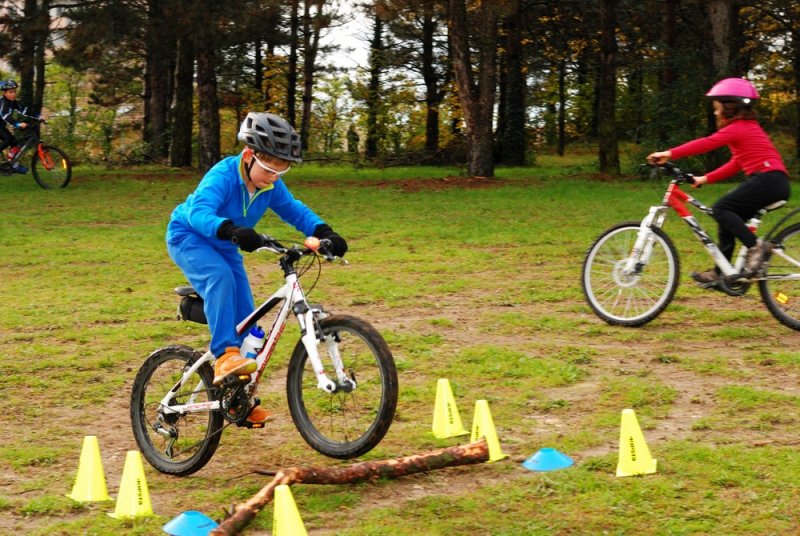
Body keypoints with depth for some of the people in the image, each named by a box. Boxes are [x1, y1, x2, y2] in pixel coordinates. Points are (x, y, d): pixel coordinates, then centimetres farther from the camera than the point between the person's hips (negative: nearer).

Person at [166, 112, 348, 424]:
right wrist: (232, 230, -64)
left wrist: (324, 232, -26)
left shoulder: (272, 186, -12)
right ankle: (224, 356, -43)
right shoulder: (223, 176, -31)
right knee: (220, 277, -38)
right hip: (188, 237, -6)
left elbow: (295, 211, -7)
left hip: (225, 246, 6)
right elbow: (198, 212, -45)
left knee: (246, 320, -2)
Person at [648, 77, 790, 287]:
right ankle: (719, 273, 16)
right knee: (728, 218, 13)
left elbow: (706, 144, -18)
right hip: (774, 182, 10)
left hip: (768, 179, -10)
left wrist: (669, 154, -19)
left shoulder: (738, 128, -8)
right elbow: (736, 164, 23)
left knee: (721, 208, -15)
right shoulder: (747, 127, 23)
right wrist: (705, 179, 17)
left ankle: (756, 246, -20)